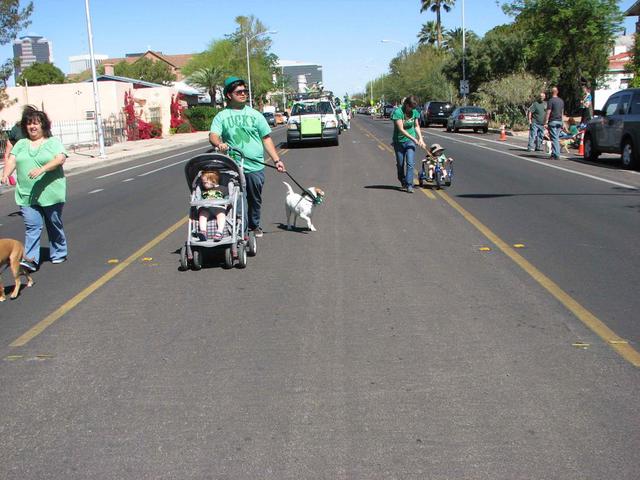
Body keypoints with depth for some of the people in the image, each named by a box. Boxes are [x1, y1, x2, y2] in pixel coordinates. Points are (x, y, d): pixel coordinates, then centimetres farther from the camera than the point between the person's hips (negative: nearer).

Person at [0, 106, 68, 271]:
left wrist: (42, 169, -28)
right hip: (27, 195, 2)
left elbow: (60, 159, -14)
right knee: (32, 227, -5)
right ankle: (30, 260, -7)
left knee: (54, 225, 11)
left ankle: (58, 254, 26)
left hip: (51, 194, -2)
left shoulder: (53, 142, 2)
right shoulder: (21, 144, 14)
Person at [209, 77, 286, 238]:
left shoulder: (255, 114, 10)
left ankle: (255, 226, 32)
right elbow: (213, 135, -10)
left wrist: (276, 160, 3)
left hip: (255, 166, 2)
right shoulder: (221, 117, 4)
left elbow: (266, 138, 10)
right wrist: (219, 143, -34)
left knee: (255, 199, 12)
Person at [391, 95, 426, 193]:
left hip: (410, 141, 2)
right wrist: (414, 139, -22)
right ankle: (403, 184, 26)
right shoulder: (398, 112, -17)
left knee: (410, 163, -12)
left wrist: (420, 138, 1)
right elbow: (401, 129, -21)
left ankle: (409, 185, -11)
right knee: (400, 165, 8)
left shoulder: (414, 112, -1)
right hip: (399, 141, -2)